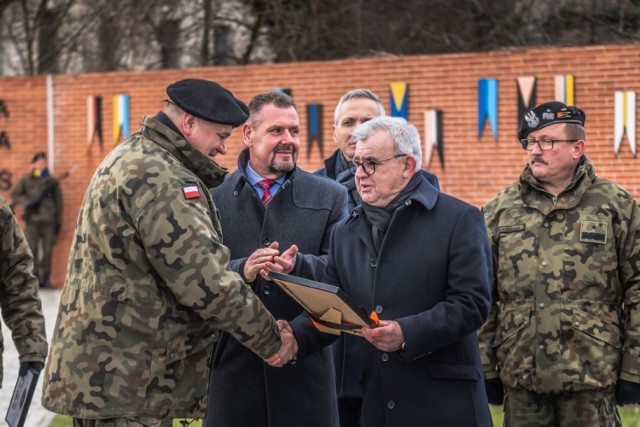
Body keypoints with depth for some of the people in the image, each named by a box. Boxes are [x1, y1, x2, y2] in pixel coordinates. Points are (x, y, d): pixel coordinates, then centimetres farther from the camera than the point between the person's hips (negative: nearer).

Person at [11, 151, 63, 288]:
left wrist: (59, 220, 9)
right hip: (32, 219, -1)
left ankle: (45, 278, 2)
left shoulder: (52, 181, 13)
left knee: (47, 250, -2)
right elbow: (15, 194, 8)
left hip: (49, 220, 1)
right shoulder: (26, 180, 9)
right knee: (32, 249, -6)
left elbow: (59, 202, 14)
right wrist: (27, 202, -8)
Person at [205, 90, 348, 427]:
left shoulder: (330, 197, 8)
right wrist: (241, 270, -21)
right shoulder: (213, 197, 5)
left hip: (304, 361, 0)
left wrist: (298, 265, -21)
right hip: (232, 364, 0)